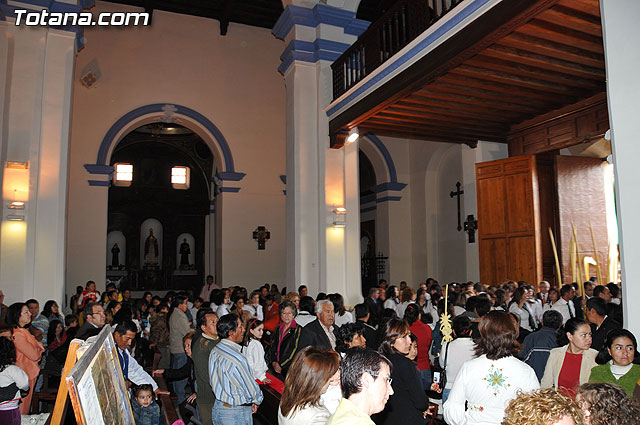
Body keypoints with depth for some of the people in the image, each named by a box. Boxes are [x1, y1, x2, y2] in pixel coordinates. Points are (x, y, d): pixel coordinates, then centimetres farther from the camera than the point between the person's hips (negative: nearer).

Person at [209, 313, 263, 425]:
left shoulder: (214, 351, -3)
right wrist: (257, 400, 1)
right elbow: (251, 389, -22)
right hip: (236, 415, -8)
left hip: (217, 408, 8)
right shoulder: (236, 358, -30)